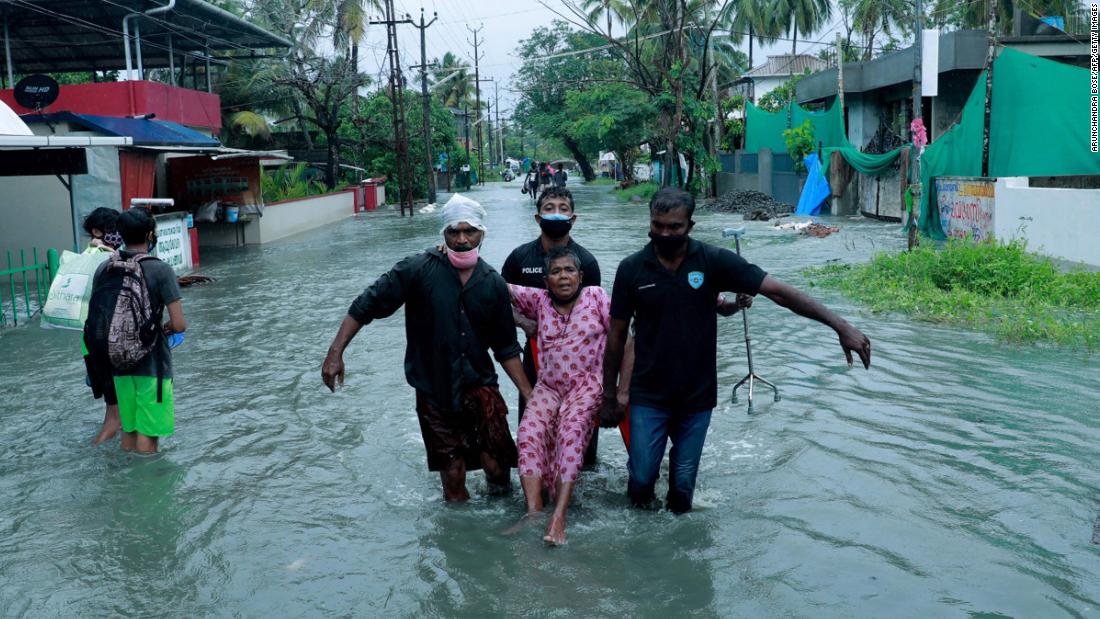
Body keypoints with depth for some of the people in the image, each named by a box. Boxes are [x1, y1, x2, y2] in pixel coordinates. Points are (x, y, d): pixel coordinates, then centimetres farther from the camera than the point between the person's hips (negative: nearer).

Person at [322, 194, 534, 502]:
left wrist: (529, 393, 3)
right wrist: (335, 353, -13)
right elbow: (366, 306, -7)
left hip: (479, 386, 2)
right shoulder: (418, 269, -10)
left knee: (495, 465, -9)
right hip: (433, 392, -1)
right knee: (452, 474, 7)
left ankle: (500, 488, 25)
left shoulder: (493, 284, 1)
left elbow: (506, 348, 8)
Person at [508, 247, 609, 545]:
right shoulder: (539, 300, 9)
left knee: (571, 431, -30)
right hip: (548, 387, 3)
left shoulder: (596, 296, 2)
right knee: (530, 430, -25)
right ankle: (533, 510, -28)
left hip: (587, 386, -3)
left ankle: (559, 516, -36)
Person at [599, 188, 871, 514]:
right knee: (641, 481, -1)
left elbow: (778, 291, -12)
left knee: (683, 486, 7)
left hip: (697, 398, 0)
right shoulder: (632, 268, -5)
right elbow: (617, 334, 2)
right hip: (648, 397, 0)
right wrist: (609, 396, 4)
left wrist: (840, 325, -20)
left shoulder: (713, 261, -8)